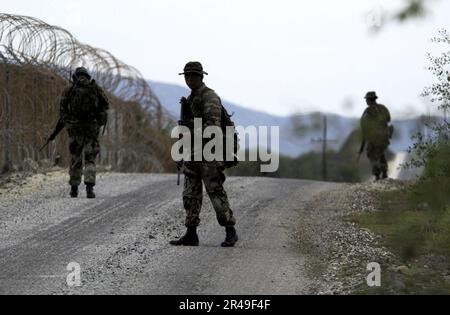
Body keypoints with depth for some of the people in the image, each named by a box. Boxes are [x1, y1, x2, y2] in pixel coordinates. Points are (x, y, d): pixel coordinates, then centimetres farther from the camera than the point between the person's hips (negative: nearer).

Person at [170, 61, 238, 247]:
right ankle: (191, 235, 7)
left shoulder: (210, 97, -11)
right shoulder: (190, 99, 18)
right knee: (190, 195, 5)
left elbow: (213, 124, -25)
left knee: (216, 193, -7)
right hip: (192, 155, 9)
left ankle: (230, 232, 2)